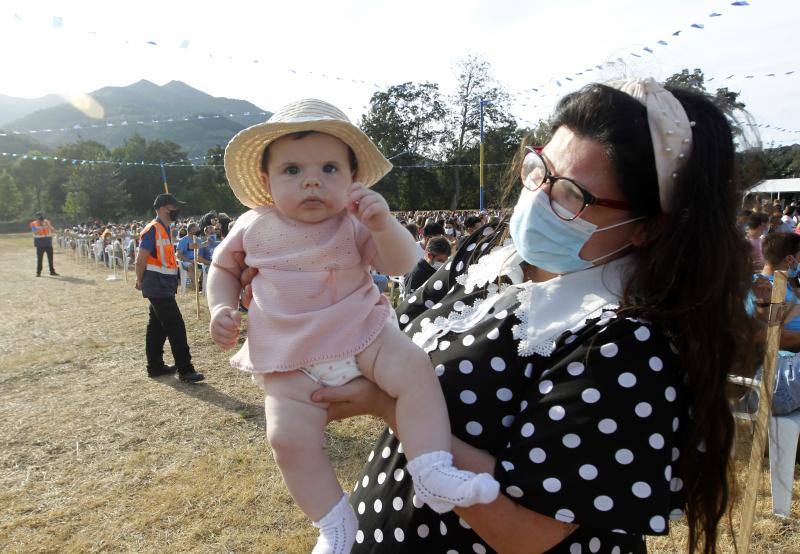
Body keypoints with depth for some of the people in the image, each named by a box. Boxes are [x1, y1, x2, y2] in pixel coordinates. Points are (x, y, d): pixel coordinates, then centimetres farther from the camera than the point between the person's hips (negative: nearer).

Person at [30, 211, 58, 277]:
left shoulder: (47, 222, 5)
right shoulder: (33, 224, -2)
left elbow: (54, 231, -2)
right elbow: (35, 232, -17)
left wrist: (48, 225, -16)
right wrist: (42, 227, -25)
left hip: (49, 244, 2)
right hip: (40, 244, -2)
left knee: (50, 258, 6)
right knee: (39, 259, -2)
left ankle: (52, 271, 14)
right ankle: (38, 272, 6)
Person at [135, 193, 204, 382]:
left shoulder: (165, 229, 15)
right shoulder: (152, 230, -15)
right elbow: (141, 259, -15)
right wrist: (140, 281, -4)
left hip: (163, 287, 10)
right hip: (158, 288, -10)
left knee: (157, 327, 15)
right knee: (176, 327, -9)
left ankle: (155, 366, 26)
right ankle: (185, 370, -5)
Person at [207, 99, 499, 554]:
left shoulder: (354, 223, -2)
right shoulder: (254, 227, 2)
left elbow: (402, 264, -10)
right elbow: (223, 266, 20)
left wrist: (383, 224, -28)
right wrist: (222, 308, 2)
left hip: (362, 335, 0)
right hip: (292, 363, 1)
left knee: (415, 368, -23)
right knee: (288, 438, -15)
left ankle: (433, 473, -15)